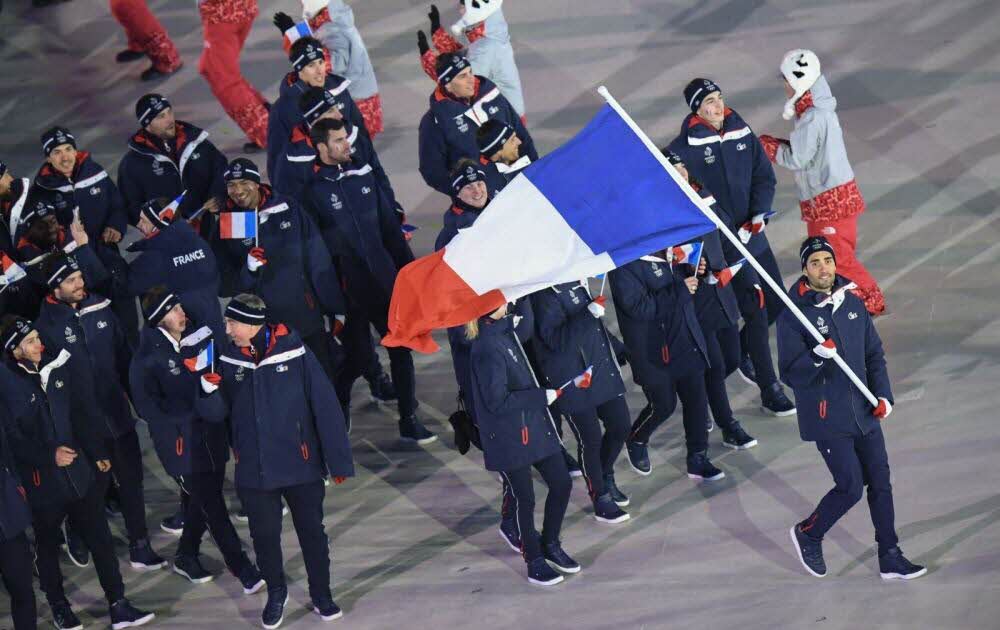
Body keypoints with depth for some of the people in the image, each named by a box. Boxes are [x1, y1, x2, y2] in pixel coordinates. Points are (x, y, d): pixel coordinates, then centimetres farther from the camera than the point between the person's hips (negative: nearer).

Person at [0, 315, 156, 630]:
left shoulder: (59, 363, -4)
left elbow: (84, 412, 6)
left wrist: (99, 453, 7)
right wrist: (50, 456, -22)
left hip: (79, 471, 4)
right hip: (41, 482, -4)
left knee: (100, 538, 7)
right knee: (47, 545, 15)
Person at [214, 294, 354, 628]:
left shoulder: (295, 353, -14)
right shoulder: (229, 360, -3)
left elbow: (325, 406, -11)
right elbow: (222, 412, 3)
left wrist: (338, 460, -10)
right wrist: (212, 389, -19)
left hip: (301, 464, -2)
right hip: (254, 471, 2)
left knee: (312, 531, 12)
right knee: (264, 535, 13)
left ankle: (321, 595, 33)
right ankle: (276, 594, 37)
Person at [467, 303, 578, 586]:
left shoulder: (504, 328, 2)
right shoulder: (487, 347, -24)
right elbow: (497, 401, -23)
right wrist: (541, 396, -18)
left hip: (534, 424, 8)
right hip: (508, 435, -8)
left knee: (561, 484, 13)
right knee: (524, 499, 6)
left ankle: (550, 545, 33)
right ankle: (534, 561, 23)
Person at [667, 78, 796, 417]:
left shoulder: (743, 134, 4)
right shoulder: (686, 147, -13)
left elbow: (765, 177, 7)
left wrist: (759, 214, -10)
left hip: (753, 235, 6)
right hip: (723, 245, -6)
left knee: (777, 303, 12)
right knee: (755, 309, -7)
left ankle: (742, 350, 39)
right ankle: (769, 390, 3)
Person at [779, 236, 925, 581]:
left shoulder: (853, 303, 5)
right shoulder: (793, 316, -12)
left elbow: (874, 354, 14)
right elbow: (790, 374, -13)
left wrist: (883, 394, 1)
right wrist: (816, 358, -31)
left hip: (864, 411, 6)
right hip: (827, 418, -6)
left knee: (880, 482, 7)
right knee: (851, 487, -6)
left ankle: (890, 558, 19)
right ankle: (808, 534, 20)